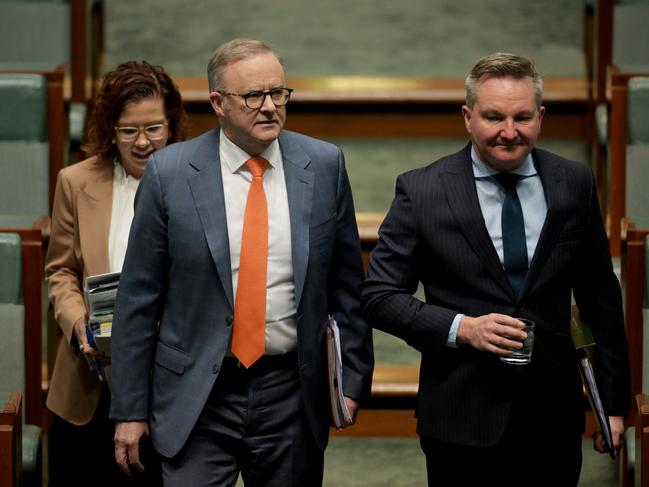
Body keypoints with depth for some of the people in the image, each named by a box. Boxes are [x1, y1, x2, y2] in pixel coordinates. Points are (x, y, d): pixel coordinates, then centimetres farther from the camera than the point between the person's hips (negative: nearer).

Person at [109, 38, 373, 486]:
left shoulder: (323, 165, 1)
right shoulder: (170, 173, -5)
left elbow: (347, 283, 8)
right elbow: (138, 298, -1)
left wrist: (352, 378, 4)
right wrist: (130, 409, -2)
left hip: (291, 395, 2)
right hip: (197, 398, -2)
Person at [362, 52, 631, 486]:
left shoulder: (575, 184, 3)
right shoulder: (421, 191, -5)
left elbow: (600, 297, 9)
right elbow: (380, 297, -3)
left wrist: (614, 402, 9)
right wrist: (461, 328, -18)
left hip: (553, 419, 2)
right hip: (462, 422, -2)